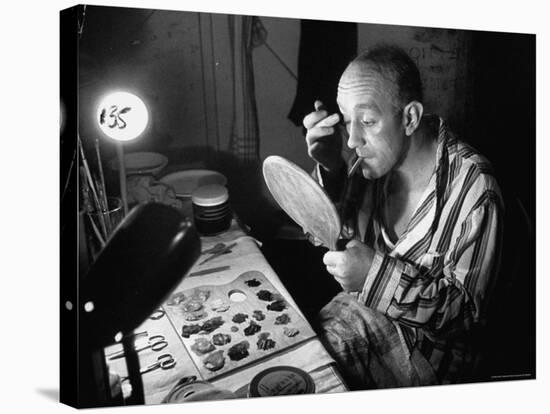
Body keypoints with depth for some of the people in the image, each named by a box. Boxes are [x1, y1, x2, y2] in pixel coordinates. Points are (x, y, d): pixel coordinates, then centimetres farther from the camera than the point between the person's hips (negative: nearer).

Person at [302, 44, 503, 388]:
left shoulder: (473, 189, -23)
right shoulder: (376, 155, -8)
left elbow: (465, 309, -18)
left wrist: (378, 273, -30)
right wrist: (331, 169, -16)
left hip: (425, 345, -5)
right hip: (358, 310, 5)